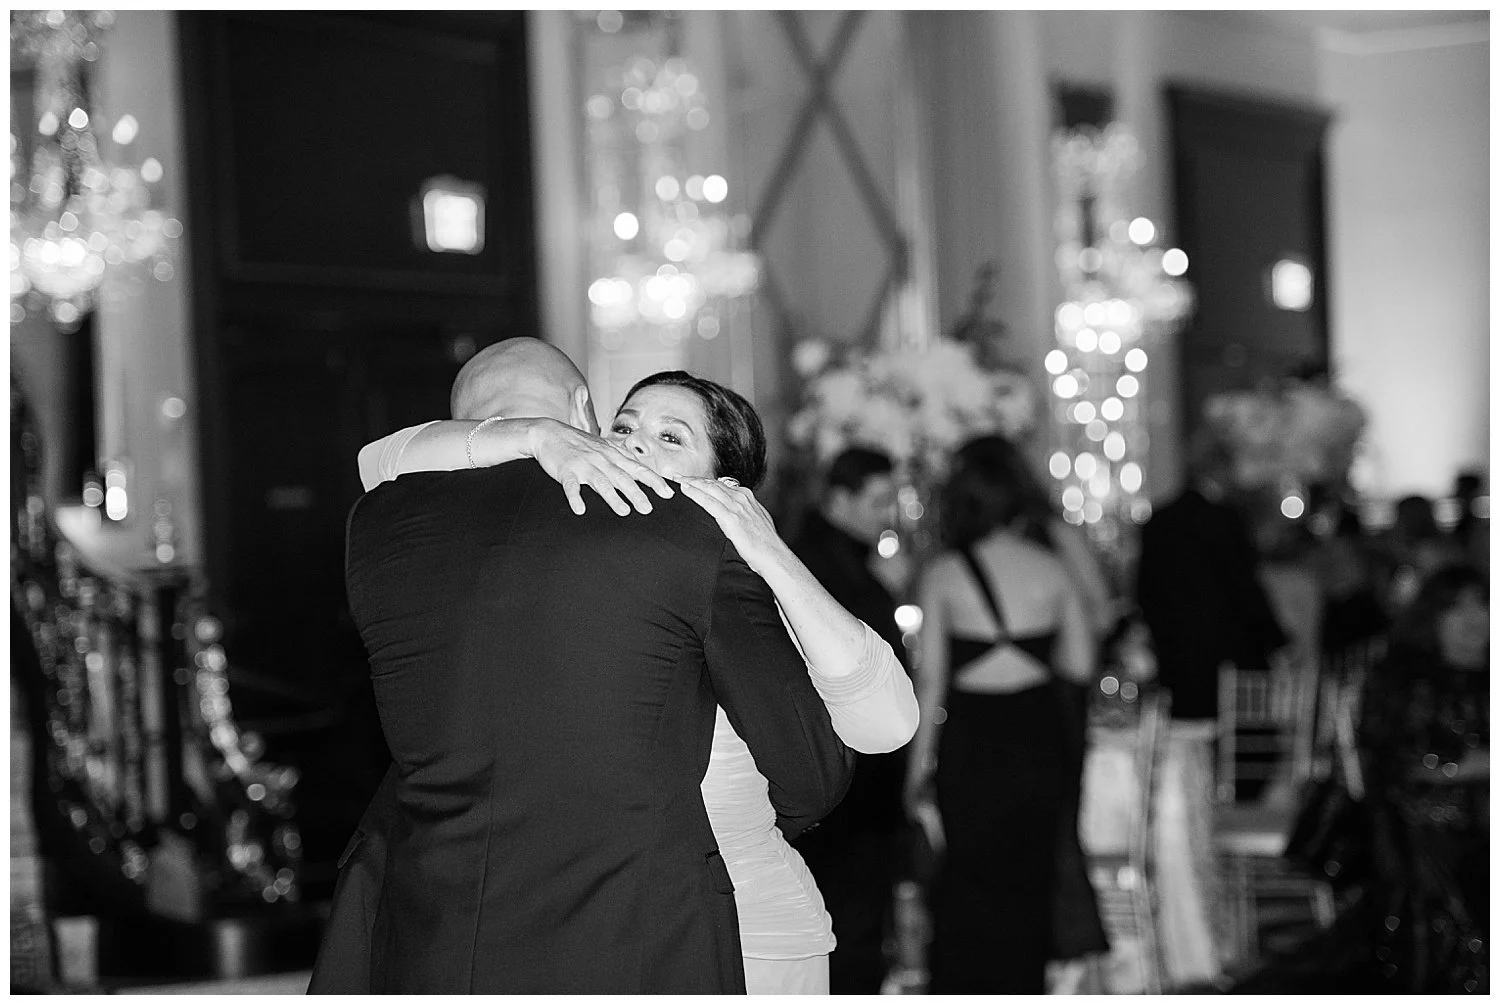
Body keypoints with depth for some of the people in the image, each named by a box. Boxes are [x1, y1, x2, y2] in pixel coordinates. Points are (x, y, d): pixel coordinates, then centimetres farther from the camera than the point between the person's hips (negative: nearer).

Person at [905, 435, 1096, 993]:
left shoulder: (941, 574, -8)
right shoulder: (1050, 568, -2)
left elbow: (931, 679, -8)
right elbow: (1080, 664, 3)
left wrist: (919, 764, -1)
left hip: (972, 738, -2)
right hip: (1040, 733, 2)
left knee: (969, 873, 8)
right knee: (1030, 874, 13)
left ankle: (962, 986, 8)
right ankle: (1024, 984, 18)